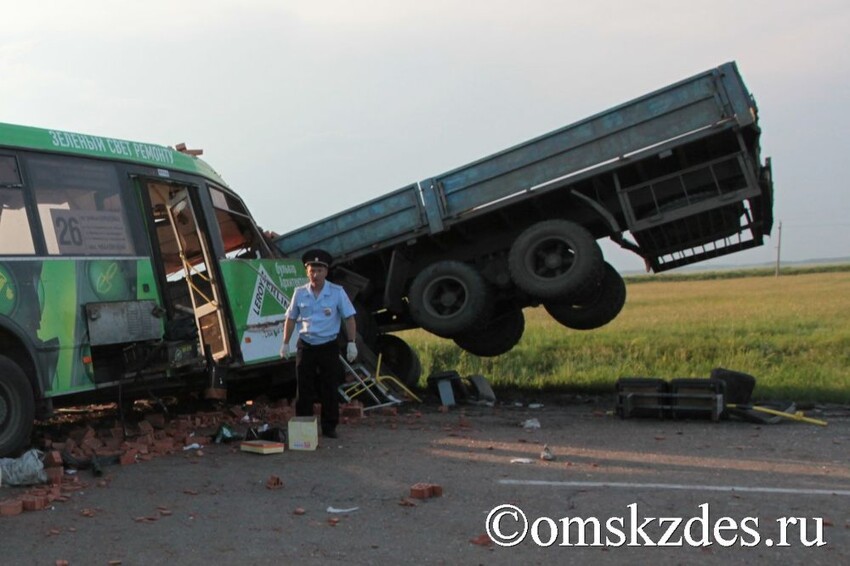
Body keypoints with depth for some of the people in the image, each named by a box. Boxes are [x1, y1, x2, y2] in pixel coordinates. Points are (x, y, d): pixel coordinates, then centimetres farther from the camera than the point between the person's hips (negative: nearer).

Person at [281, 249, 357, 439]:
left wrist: (351, 343, -9)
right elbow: (291, 319, 11)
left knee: (329, 389, 2)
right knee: (304, 389, 3)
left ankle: (329, 428, 12)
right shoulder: (299, 293, 2)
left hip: (329, 346, -2)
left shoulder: (337, 292, -4)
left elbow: (349, 318, -2)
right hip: (305, 346, 2)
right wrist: (285, 343, 9)